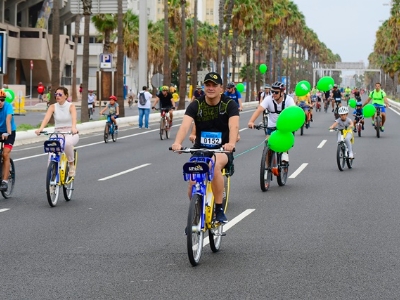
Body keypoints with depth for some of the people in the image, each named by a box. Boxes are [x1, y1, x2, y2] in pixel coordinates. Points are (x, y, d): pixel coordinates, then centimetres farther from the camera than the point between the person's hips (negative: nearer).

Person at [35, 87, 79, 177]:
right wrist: (40, 128, -37)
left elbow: (74, 118, -26)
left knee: (67, 143, -38)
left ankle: (71, 164, -14)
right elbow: (46, 118, -17)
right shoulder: (53, 107, 1)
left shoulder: (71, 106, -6)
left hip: (70, 134, -2)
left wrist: (73, 128, -48)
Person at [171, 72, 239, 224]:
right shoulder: (196, 105, -7)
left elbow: (233, 125, -26)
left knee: (215, 165, -36)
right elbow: (185, 125, -23)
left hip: (222, 150, -2)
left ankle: (219, 209, -24)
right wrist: (177, 143, -44)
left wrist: (231, 143, -48)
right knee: (193, 184, -15)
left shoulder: (229, 104, -9)